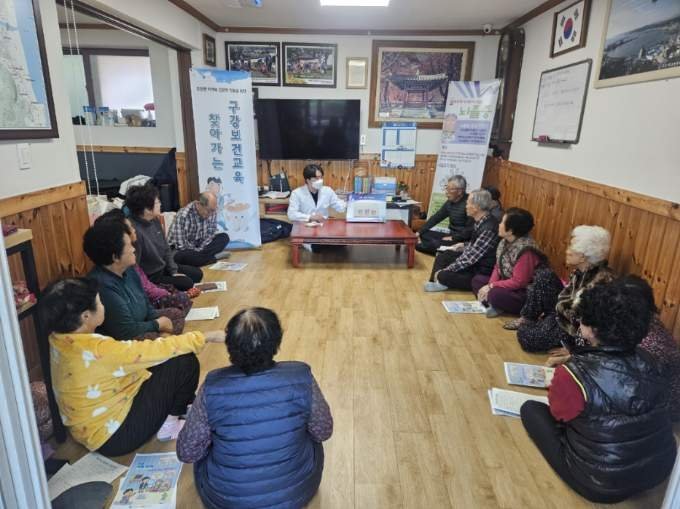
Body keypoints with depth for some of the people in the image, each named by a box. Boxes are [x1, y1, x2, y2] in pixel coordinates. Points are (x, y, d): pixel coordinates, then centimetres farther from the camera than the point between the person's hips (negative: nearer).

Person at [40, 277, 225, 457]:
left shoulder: (59, 339, -5)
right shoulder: (96, 350, -32)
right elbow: (155, 350, -27)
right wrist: (205, 336, -16)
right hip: (114, 436, -9)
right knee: (185, 362, -12)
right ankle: (172, 417, 10)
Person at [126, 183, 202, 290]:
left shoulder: (154, 220, -2)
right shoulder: (134, 230, -31)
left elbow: (166, 249, 8)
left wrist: (174, 272, 2)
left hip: (163, 267, 9)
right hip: (149, 277, -9)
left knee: (197, 274, 9)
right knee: (187, 283, -16)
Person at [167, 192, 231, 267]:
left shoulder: (212, 212, -10)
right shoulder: (183, 215, -28)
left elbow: (211, 234, -2)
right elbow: (181, 245, -27)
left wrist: (200, 250, -16)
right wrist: (198, 252, -18)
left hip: (199, 246, 6)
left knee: (224, 237, -7)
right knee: (180, 256, -39)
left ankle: (199, 256, -19)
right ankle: (214, 257, -21)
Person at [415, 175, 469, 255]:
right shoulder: (450, 202, 7)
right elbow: (435, 218, 11)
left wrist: (453, 238, -20)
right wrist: (419, 232, 3)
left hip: (462, 240, -9)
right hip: (451, 235, 9)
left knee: (434, 245, -25)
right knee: (423, 234, 1)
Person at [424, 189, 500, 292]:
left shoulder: (488, 229, -28)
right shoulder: (481, 221, -1)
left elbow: (470, 258, -26)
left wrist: (445, 271, -20)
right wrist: (464, 245, 8)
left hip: (482, 273, -10)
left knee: (444, 276, -23)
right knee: (442, 255, 13)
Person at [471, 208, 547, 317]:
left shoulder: (525, 250, -28)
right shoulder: (505, 241, -1)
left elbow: (518, 282, -26)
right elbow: (498, 267, 7)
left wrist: (492, 286, -20)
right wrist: (490, 285, -9)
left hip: (527, 294, -9)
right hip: (508, 285, 9)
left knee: (495, 295, -33)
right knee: (477, 280, 4)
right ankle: (493, 304, -11)